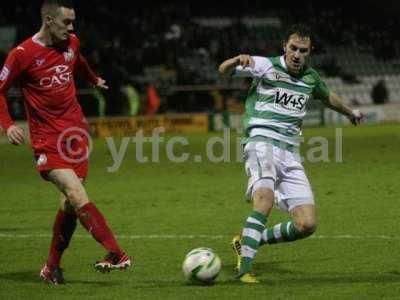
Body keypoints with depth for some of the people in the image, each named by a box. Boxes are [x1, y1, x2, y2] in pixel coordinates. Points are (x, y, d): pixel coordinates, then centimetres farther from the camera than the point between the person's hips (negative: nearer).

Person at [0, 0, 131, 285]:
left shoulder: (71, 43, 7)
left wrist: (94, 79, 49)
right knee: (75, 193, -22)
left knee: (70, 202, 3)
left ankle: (52, 267, 17)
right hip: (47, 140, -5)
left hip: (76, 131, 6)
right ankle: (116, 253, -32)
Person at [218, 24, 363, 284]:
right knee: (265, 200, -34)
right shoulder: (266, 66, -1)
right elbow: (224, 70, -9)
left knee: (307, 225, -6)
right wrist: (238, 60, -33)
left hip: (290, 153, 6)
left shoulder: (311, 78, 15)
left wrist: (350, 112, 55)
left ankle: (248, 242, 14)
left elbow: (327, 96, 38)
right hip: (262, 142, -6)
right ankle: (245, 267, -29)